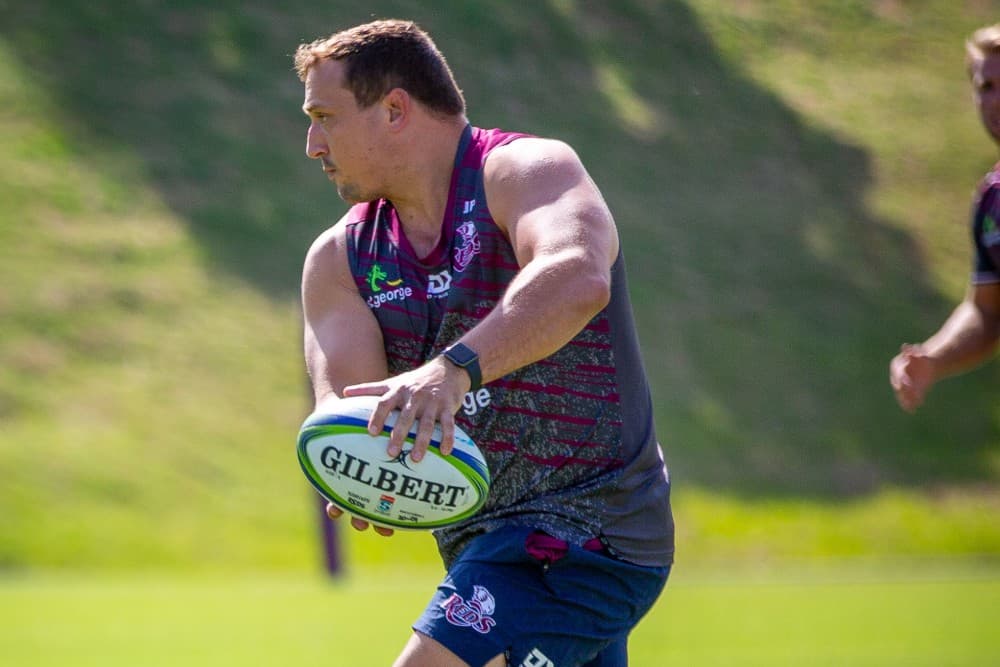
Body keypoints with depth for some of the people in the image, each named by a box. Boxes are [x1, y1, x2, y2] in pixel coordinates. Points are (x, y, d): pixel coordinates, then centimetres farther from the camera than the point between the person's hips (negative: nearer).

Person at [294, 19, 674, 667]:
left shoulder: (523, 170, -12)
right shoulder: (340, 259, 9)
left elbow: (577, 278, -34)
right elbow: (343, 397, -5)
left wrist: (455, 368, -48)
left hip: (582, 533, -9)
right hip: (486, 543, 9)